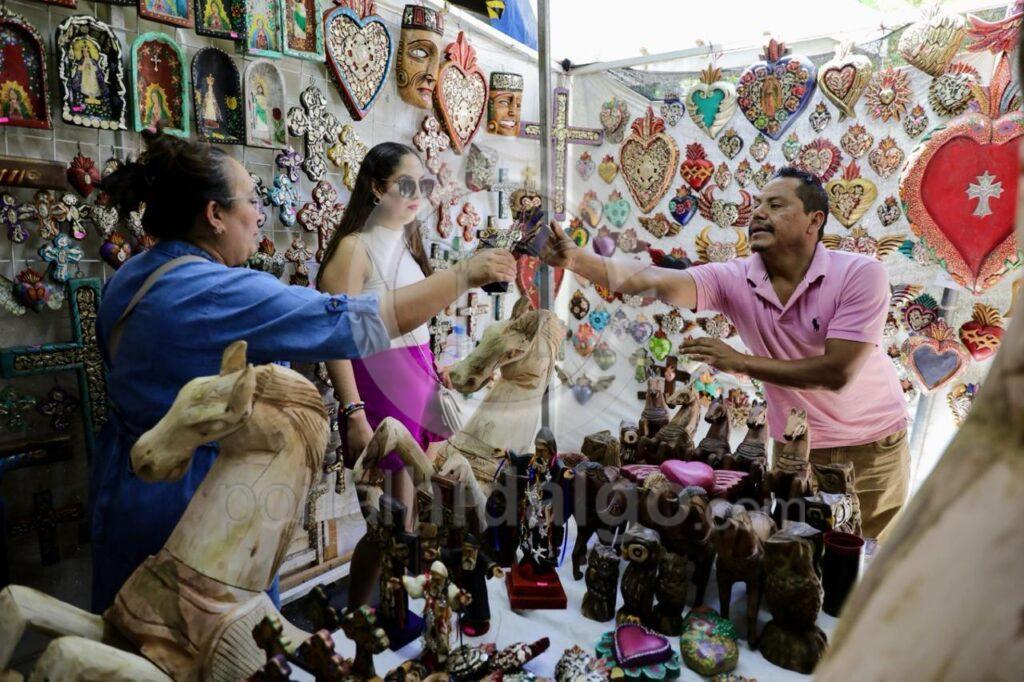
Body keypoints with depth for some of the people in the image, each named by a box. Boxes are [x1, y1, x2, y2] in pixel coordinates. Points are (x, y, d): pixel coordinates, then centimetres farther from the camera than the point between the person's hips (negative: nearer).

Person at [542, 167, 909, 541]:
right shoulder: (734, 279, -15)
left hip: (872, 447, -1)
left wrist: (740, 362, -25)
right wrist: (576, 258, -44)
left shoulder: (861, 274, -20)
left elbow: (837, 373, -25)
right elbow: (653, 280, -30)